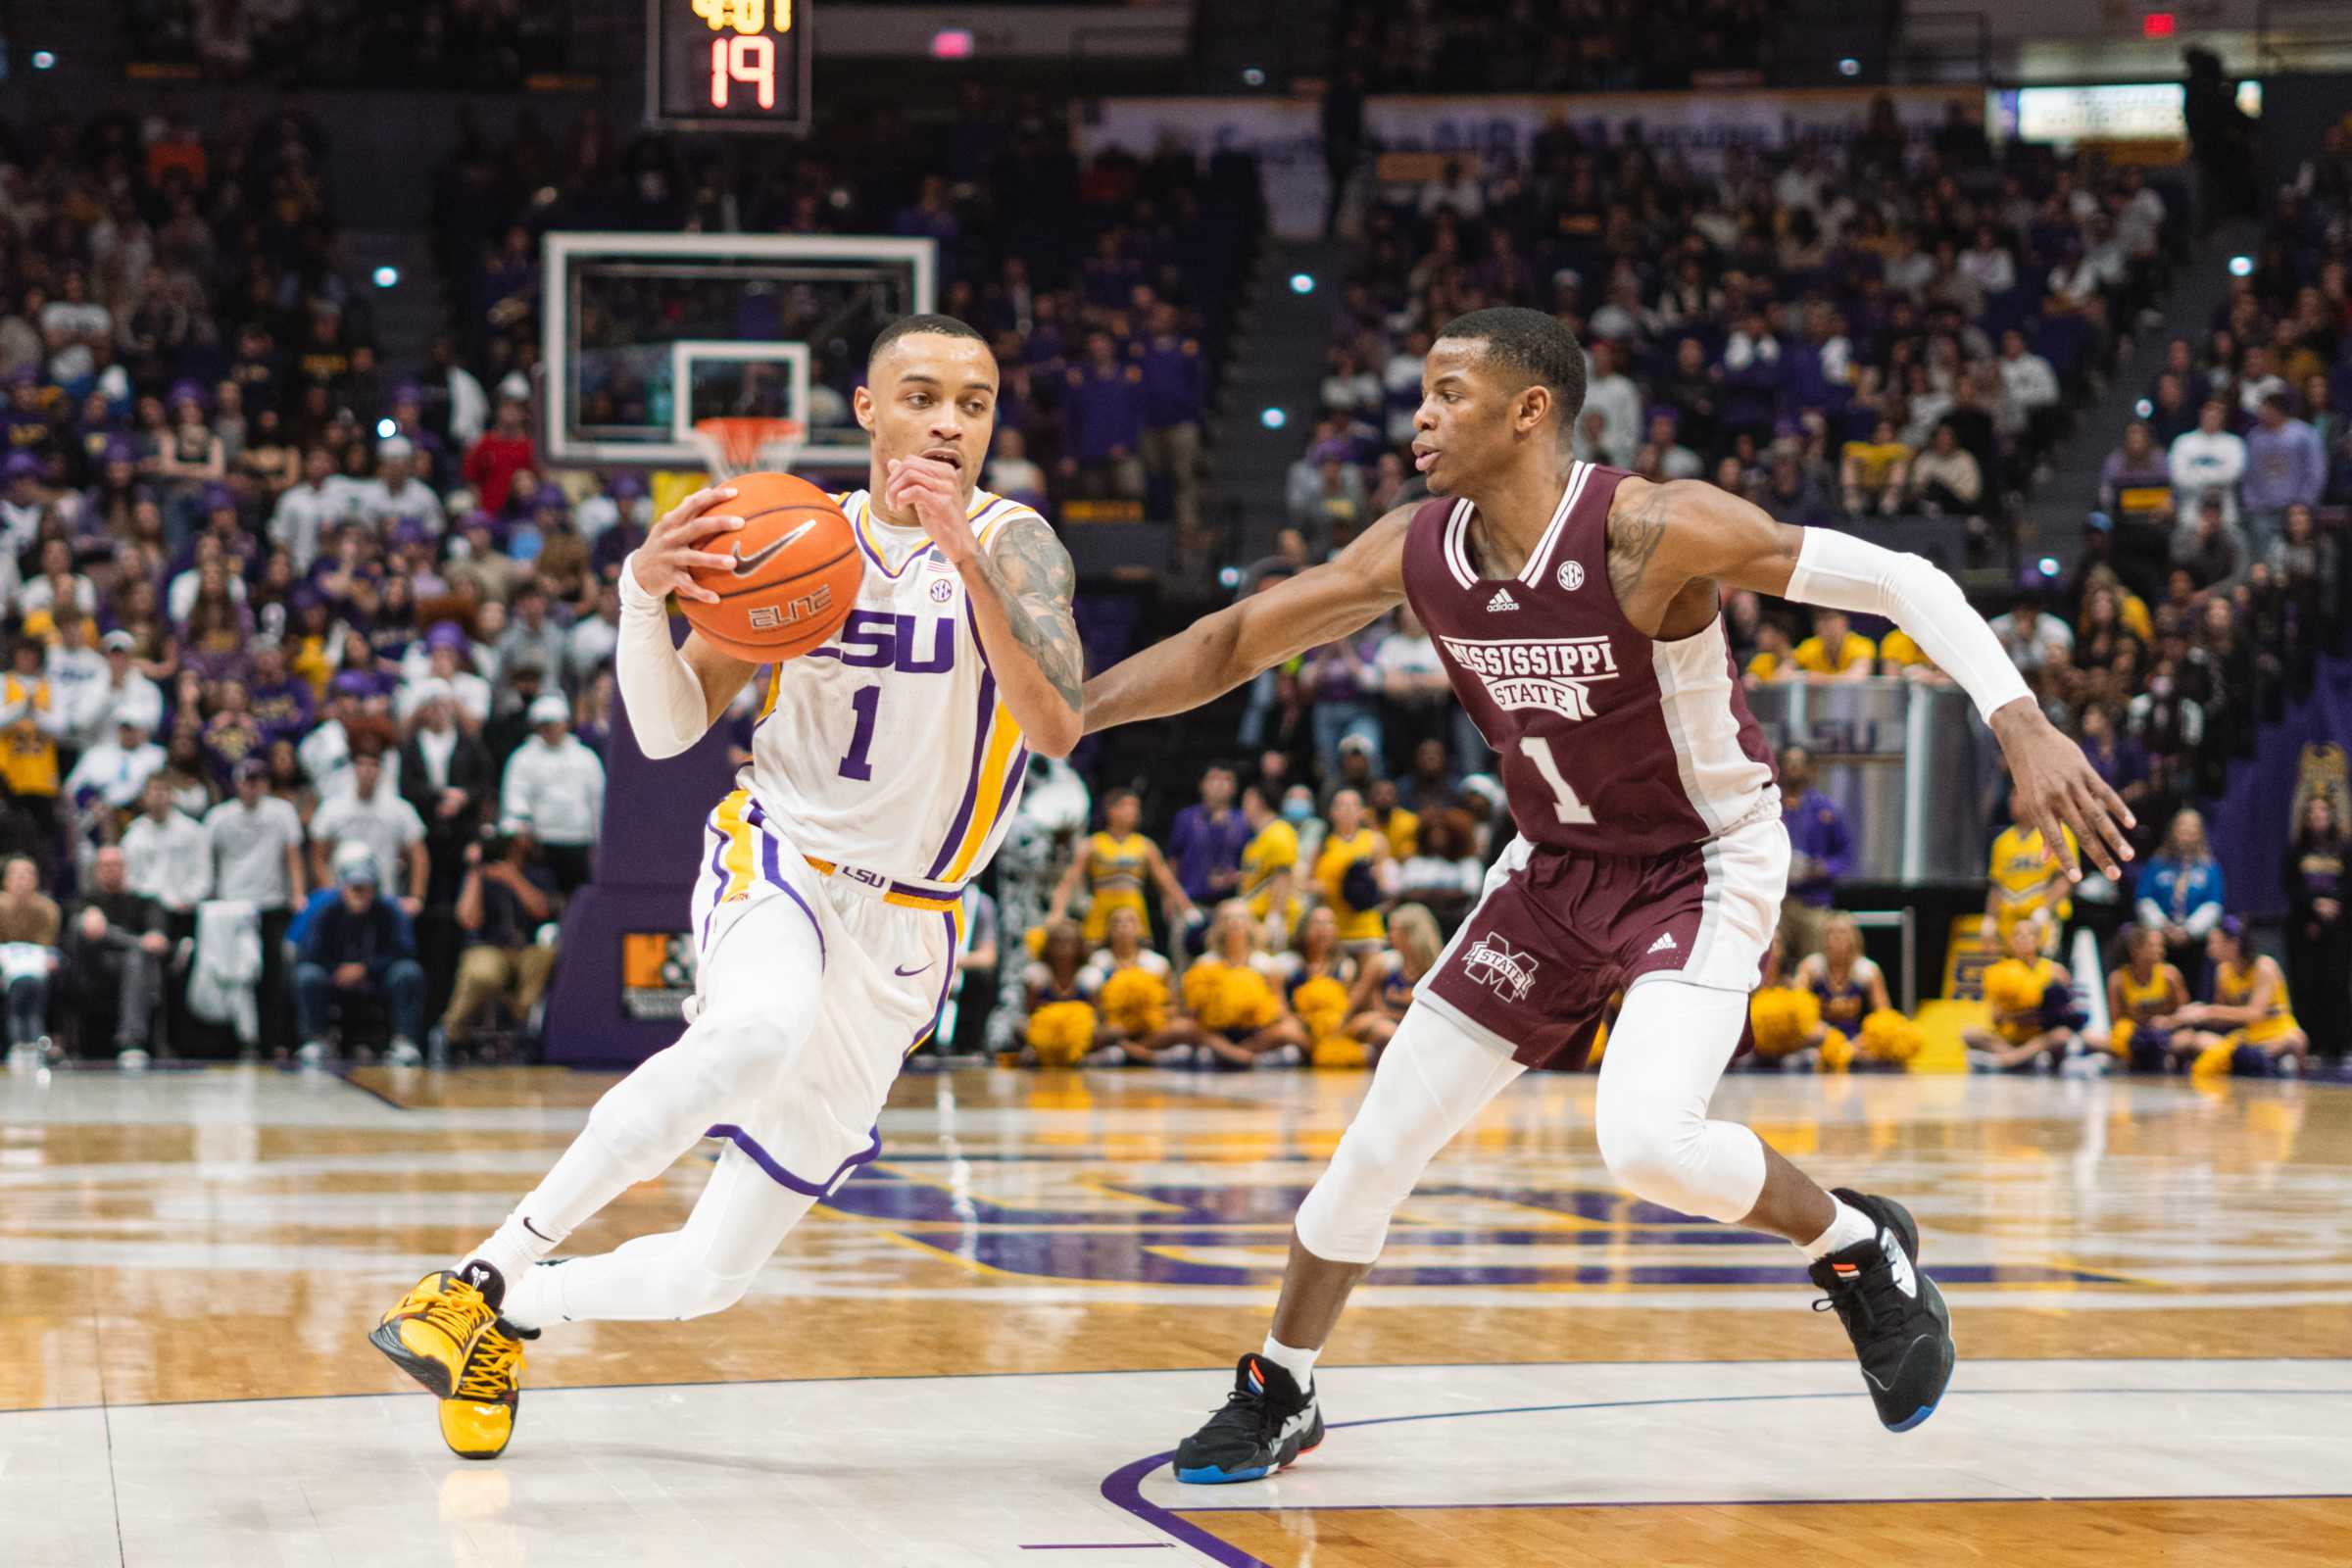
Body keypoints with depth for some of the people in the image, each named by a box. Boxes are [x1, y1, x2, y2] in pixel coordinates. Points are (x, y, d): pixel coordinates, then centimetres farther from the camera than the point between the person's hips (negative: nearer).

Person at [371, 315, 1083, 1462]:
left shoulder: (1013, 544, -8)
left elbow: (1057, 731, -25)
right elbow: (670, 731, 0)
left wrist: (966, 560, -35)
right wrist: (642, 594, -19)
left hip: (901, 934, 1)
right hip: (777, 857, -1)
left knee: (712, 1272, 2)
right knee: (759, 1028, -40)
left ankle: (511, 1318, 31)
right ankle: (480, 1274, -32)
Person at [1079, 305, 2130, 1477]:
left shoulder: (1654, 532, -27)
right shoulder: (1415, 554, -10)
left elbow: (1898, 581, -25)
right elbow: (1235, 642, 2)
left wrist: (2021, 726, -37)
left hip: (1706, 864, -6)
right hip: (1555, 864, 6)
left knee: (1645, 1140, -28)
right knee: (1383, 1136, 6)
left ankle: (1859, 1250, 1)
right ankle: (1277, 1393, 26)